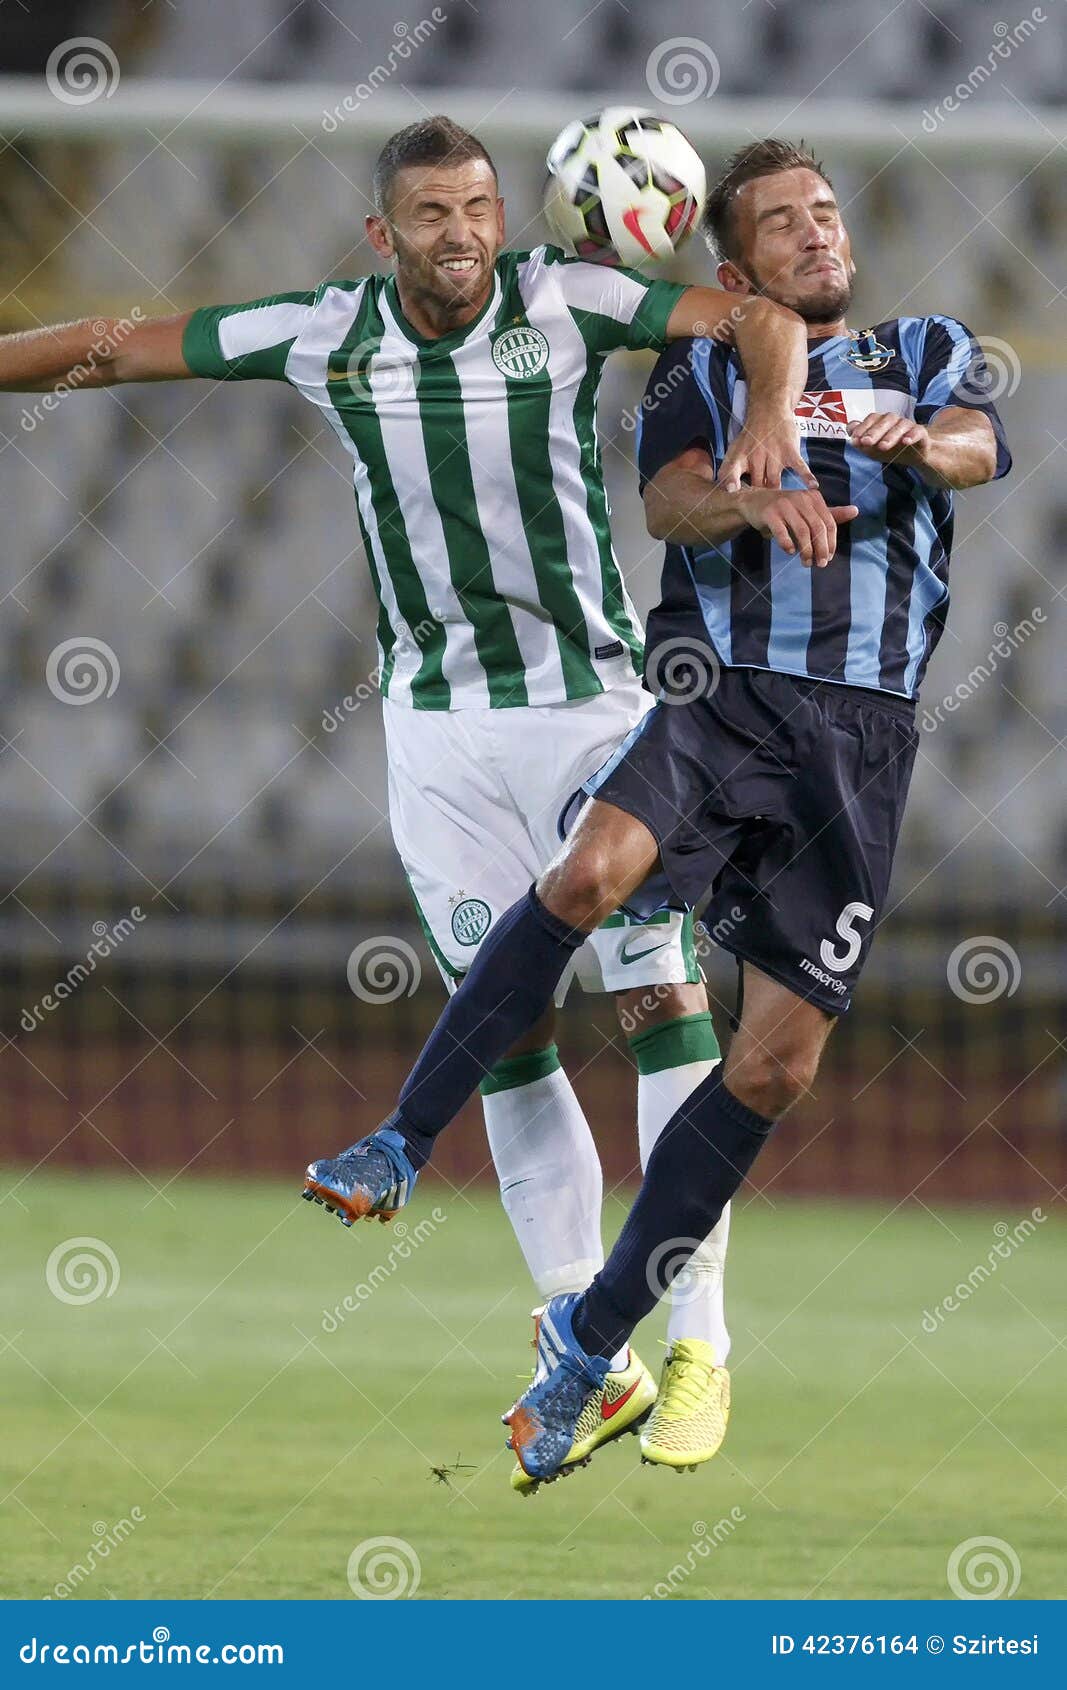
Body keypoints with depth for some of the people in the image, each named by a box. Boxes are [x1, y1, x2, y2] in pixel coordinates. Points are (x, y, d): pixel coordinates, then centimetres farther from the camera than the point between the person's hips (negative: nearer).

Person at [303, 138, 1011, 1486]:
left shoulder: (928, 352, 20)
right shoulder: (701, 370, 16)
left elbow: (976, 447, -2)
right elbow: (667, 499, -3)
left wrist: (917, 440, -27)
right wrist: (755, 501, -27)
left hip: (859, 730, 1)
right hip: (717, 684, -1)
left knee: (776, 1065, -5)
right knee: (593, 871, -32)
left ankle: (589, 1339, 6)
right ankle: (407, 1140, -24)